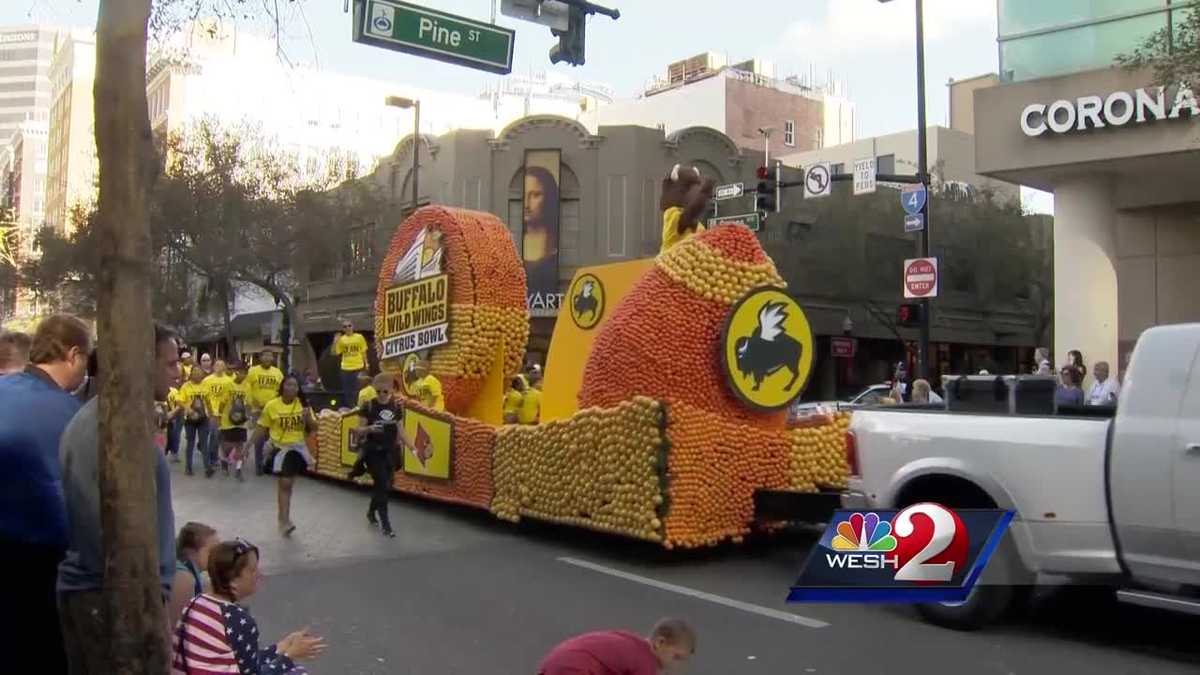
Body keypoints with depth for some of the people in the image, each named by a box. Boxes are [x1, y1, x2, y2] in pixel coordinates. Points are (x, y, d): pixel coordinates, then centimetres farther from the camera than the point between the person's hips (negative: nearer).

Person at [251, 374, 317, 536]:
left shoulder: (303, 405, -2)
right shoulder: (272, 406, -9)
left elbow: (313, 427, 2)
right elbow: (261, 428, -1)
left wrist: (308, 417, -18)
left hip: (298, 448, 3)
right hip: (280, 449, -3)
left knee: (288, 484, 16)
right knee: (284, 484, -11)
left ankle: (283, 516, 32)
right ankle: (285, 520, -6)